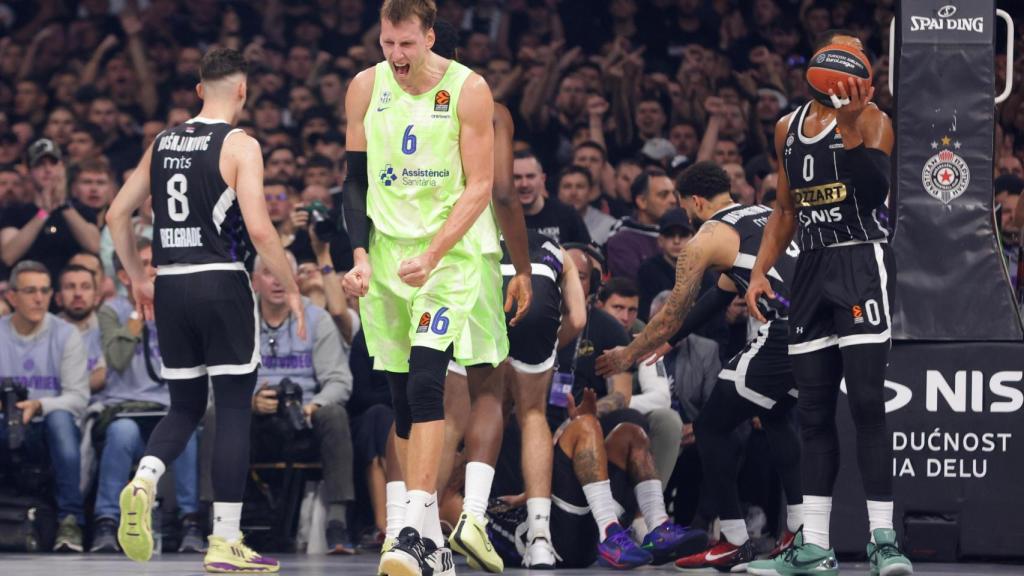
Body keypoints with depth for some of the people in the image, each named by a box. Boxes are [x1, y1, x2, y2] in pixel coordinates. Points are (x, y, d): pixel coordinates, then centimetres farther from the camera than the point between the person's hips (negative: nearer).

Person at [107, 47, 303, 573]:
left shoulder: (162, 143, 10)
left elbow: (117, 215, 13)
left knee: (184, 407, 16)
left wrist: (137, 278, 24)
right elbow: (259, 229, -16)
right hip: (223, 284, -5)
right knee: (234, 411, 2)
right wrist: (291, 288, -5)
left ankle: (143, 481, -14)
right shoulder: (240, 145, -7)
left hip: (170, 288, 5)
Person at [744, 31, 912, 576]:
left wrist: (850, 123, -30)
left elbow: (876, 190, -20)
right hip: (811, 267, 6)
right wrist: (760, 270, 14)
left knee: (866, 404, -12)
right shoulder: (788, 128, 14)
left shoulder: (871, 119, -3)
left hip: (861, 261, -6)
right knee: (813, 413, 5)